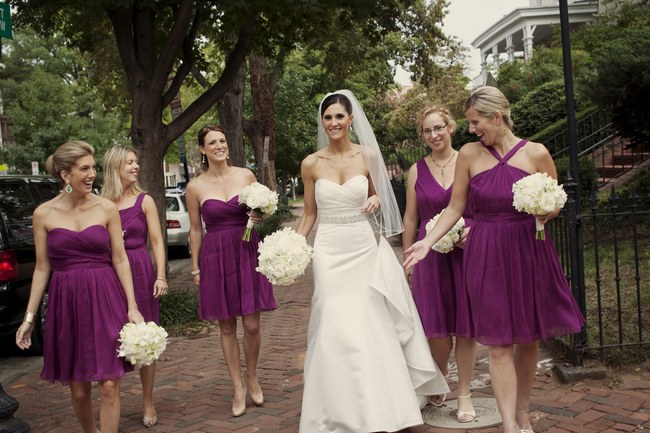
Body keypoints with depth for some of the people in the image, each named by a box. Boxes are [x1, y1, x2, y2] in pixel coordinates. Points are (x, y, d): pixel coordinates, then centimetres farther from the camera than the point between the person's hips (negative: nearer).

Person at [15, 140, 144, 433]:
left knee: (109, 386, -4)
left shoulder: (107, 208, 1)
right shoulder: (44, 214, 2)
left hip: (105, 299, -1)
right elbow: (42, 268, 7)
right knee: (78, 390, 10)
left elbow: (120, 260, 2)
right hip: (66, 302, 1)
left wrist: (132, 307, -5)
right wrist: (29, 317, 5)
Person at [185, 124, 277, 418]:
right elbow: (195, 230, 6)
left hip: (247, 252, 1)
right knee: (227, 327, 7)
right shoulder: (195, 187, -1)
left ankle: (252, 378, 27)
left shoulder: (246, 176, 2)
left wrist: (259, 215, -8)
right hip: (215, 257, 0)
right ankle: (238, 388, 23)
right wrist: (195, 269, 6)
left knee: (252, 325, 1)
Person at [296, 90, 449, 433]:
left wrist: (375, 202, -9)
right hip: (330, 251, 0)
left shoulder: (368, 156, 1)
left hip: (366, 249, 1)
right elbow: (309, 214, 9)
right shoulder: (311, 164, 1)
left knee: (373, 327, 5)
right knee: (337, 330, -2)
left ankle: (379, 405, 23)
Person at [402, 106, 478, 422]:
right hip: (430, 255, 1)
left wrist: (473, 231, -13)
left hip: (468, 250, -1)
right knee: (436, 328, 2)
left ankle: (464, 394, 20)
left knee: (466, 325, 4)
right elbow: (411, 218, 9)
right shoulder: (417, 170, 6)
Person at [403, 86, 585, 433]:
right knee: (499, 344, -3)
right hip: (487, 256, -1)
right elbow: (455, 207, 4)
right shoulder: (469, 154, 0)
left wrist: (545, 212, -14)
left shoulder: (536, 153, -2)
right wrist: (428, 242, -6)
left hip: (529, 251, 1)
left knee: (529, 339, 10)